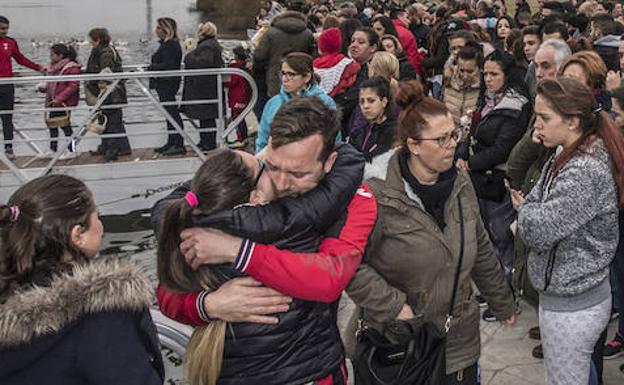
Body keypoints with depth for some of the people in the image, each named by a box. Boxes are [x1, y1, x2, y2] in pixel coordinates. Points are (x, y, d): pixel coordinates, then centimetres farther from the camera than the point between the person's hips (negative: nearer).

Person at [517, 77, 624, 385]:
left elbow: (537, 231, -24)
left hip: (571, 307, -9)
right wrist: (529, 211, -9)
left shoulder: (584, 172, -26)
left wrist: (525, 209, -6)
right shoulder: (570, 157, 5)